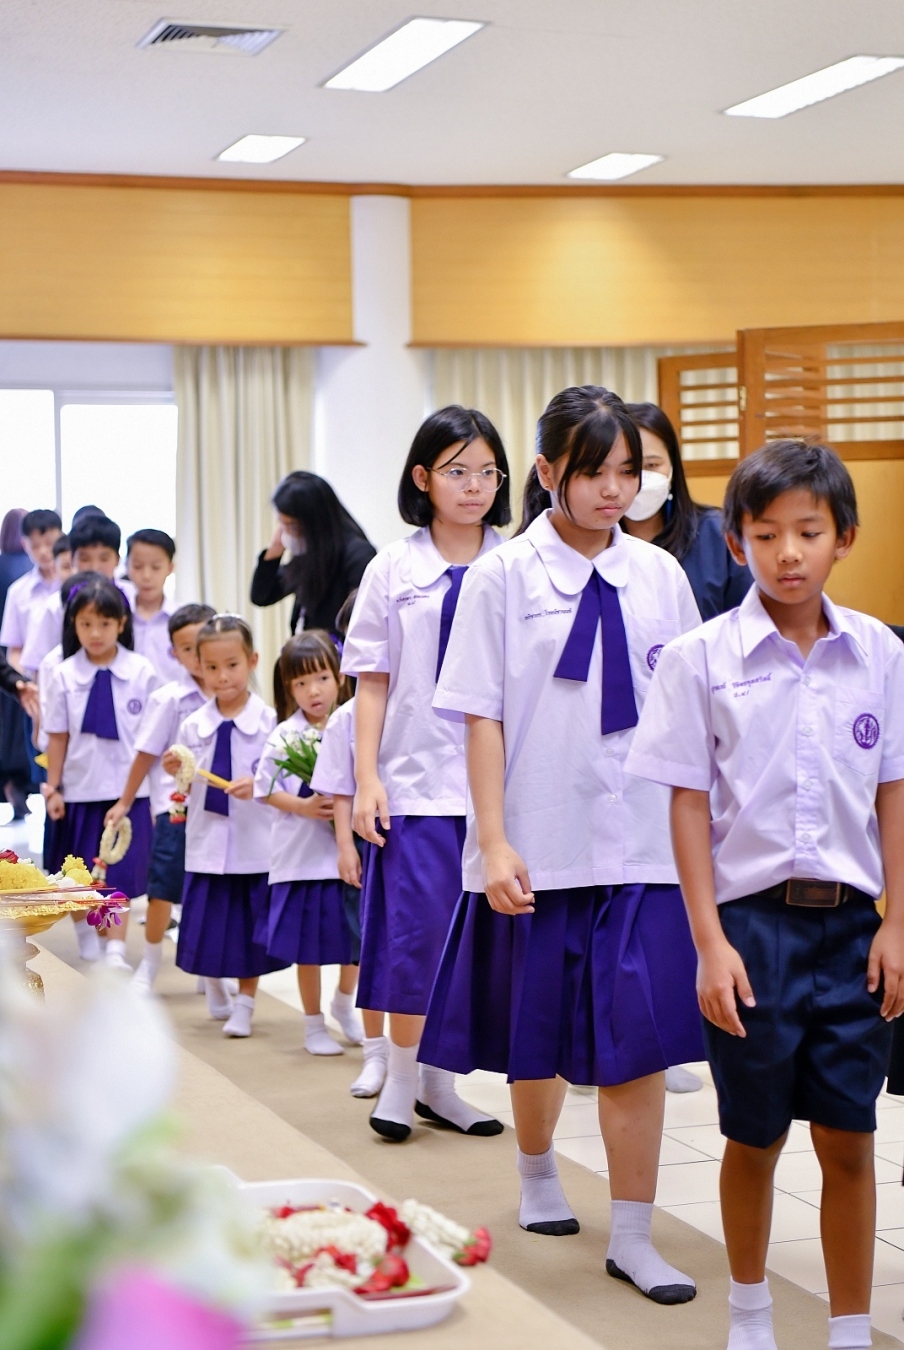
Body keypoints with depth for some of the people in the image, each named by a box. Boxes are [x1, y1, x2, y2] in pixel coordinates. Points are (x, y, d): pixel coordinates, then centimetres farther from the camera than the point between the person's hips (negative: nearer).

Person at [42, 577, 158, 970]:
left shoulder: (142, 672, -5)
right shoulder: (64, 676, -2)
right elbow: (58, 736, 1)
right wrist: (52, 787, 3)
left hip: (128, 789, -2)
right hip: (80, 789, 2)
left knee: (122, 873, -4)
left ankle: (115, 949, 3)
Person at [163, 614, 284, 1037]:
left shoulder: (268, 721, -7)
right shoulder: (192, 726, 3)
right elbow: (188, 788, 9)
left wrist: (257, 786, -26)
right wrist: (175, 772, -11)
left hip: (254, 842, -3)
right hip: (207, 841, 3)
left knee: (249, 930, 6)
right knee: (207, 925, 10)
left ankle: (244, 1004, 21)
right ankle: (216, 994, 35)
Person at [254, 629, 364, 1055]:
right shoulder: (285, 736, -5)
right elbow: (267, 791, -2)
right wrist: (304, 806, -16)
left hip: (350, 850, 2)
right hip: (303, 855, -1)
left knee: (357, 934, 11)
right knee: (308, 944, 8)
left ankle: (344, 1002, 38)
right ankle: (313, 1024, 25)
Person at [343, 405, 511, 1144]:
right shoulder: (394, 569, 2)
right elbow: (373, 682, 3)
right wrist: (366, 778, -3)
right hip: (419, 777, -1)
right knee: (418, 928, -4)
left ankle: (439, 1080, 18)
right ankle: (401, 1080, 10)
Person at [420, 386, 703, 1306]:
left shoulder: (660, 576, 3)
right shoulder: (503, 577, -3)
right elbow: (483, 717, -4)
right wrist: (494, 844, -10)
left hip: (644, 845, 1)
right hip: (541, 845, -1)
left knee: (642, 1038, -3)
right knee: (539, 1034, 13)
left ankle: (632, 1237, 7)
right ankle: (537, 1177, 40)